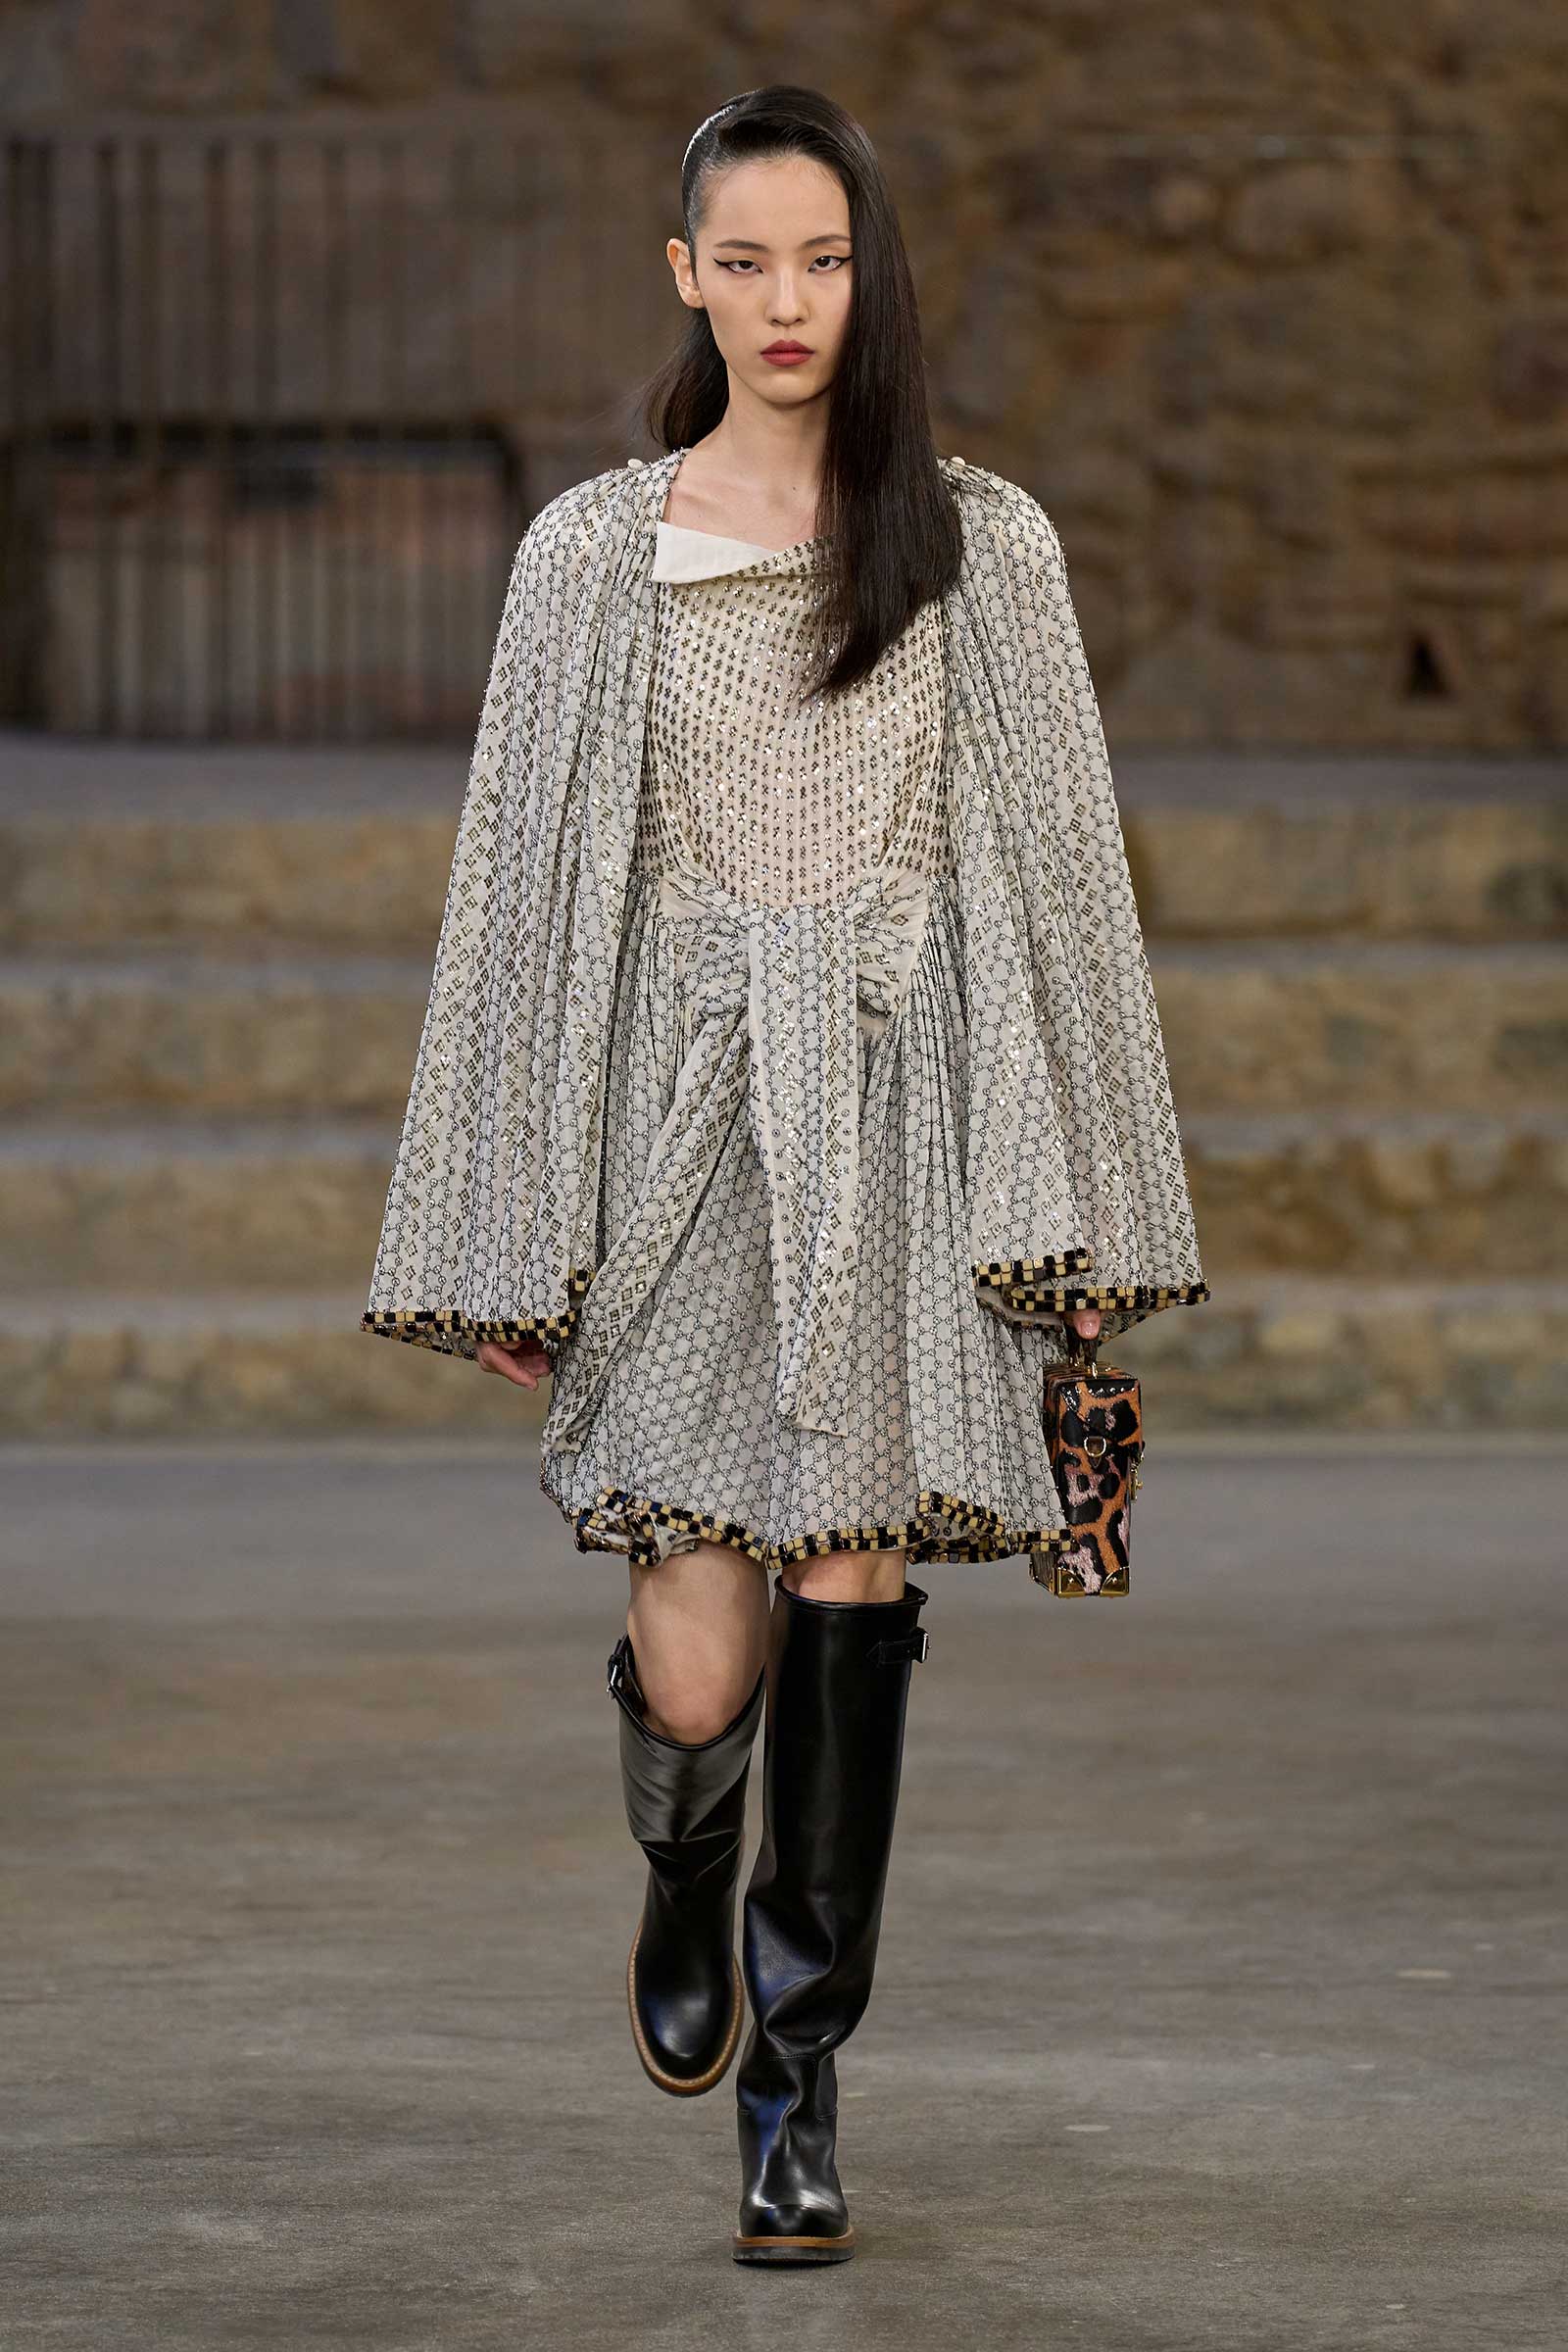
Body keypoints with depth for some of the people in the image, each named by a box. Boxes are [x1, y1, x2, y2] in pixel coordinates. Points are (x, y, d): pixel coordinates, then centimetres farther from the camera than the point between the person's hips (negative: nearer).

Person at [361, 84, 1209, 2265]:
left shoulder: (981, 546, 6)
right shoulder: (594, 550, 5)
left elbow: (1065, 863, 7)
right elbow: (526, 878, 6)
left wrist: (1080, 1198, 2)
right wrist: (505, 1241, 3)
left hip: (902, 1112, 1)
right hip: (687, 1108, 0)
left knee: (851, 1589, -2)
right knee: (696, 1660, -6)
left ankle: (798, 2089, 9)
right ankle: (687, 1881, 30)